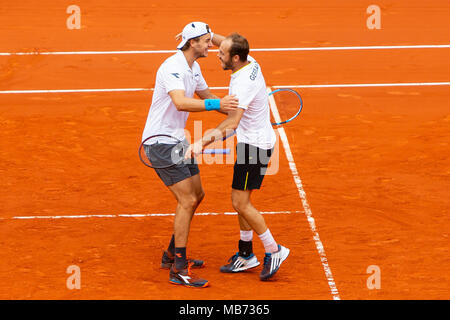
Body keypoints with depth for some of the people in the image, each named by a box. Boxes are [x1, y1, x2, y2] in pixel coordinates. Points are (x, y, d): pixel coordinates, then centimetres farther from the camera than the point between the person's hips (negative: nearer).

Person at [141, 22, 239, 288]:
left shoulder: (194, 67, 10)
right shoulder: (173, 67, -22)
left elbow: (206, 96, 25)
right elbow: (181, 102, -38)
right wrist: (216, 104, -47)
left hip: (177, 140, 10)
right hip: (160, 141, -10)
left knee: (197, 195, 17)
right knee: (187, 200, -15)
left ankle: (173, 255, 28)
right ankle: (178, 270, -13)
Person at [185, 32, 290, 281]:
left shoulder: (244, 83, -29)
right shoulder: (250, 63, -1)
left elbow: (232, 123, -38)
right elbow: (227, 42, 21)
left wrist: (203, 142, -44)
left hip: (254, 146, -10)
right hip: (252, 141, 10)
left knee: (240, 203, -6)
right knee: (241, 200, 15)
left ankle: (273, 250, 5)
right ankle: (246, 255, 24)